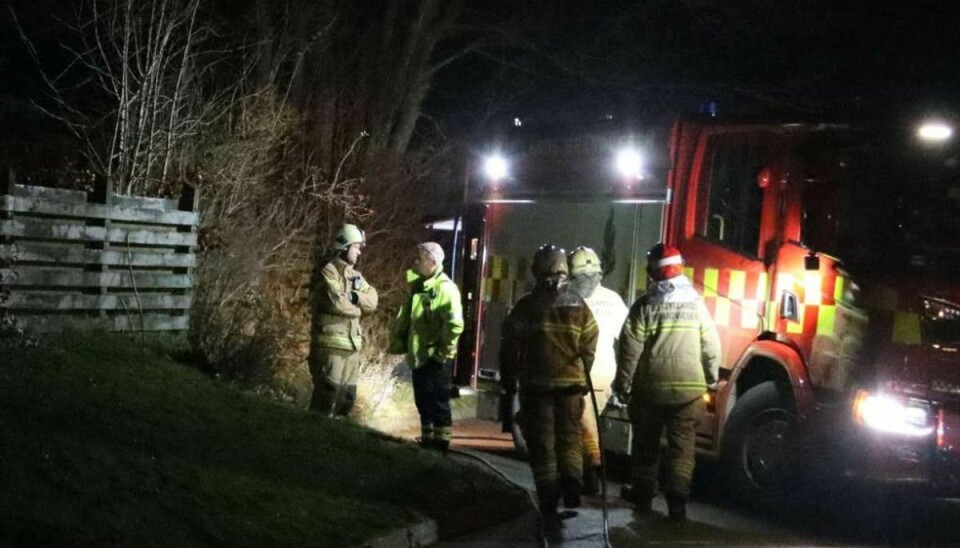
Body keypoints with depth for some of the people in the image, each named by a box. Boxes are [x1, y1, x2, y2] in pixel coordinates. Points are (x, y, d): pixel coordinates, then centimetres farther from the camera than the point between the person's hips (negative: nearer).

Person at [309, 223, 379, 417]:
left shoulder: (355, 275, 17)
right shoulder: (328, 272, -8)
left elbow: (372, 301, 7)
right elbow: (336, 302, -21)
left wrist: (355, 296, -12)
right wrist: (357, 309, -3)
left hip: (351, 345, 8)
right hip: (330, 344, -8)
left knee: (347, 397, 12)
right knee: (328, 394, -9)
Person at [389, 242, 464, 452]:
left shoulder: (445, 288, -15)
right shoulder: (418, 286, 13)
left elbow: (455, 323, -23)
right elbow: (406, 318, 22)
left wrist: (444, 351, -18)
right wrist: (398, 341, 13)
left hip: (436, 358, -8)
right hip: (418, 356, 9)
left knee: (437, 401, -3)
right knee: (423, 402, 15)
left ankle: (441, 442, 4)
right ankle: (427, 440, 25)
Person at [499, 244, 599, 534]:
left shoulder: (525, 306, -4)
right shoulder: (578, 305, 3)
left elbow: (510, 347, -3)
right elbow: (589, 345, 3)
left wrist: (508, 381, 8)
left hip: (536, 383, -1)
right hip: (571, 382, 2)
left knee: (542, 443, 4)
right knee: (570, 437, 15)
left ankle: (549, 505, 3)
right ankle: (571, 485, -4)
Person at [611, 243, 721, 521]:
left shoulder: (645, 305, -7)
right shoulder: (696, 303, 1)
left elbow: (630, 350, -8)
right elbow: (711, 346, 4)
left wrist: (622, 387, 0)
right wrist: (711, 378, 18)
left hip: (651, 388, -1)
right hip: (689, 388, 1)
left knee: (646, 444, 13)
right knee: (682, 444, 4)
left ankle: (643, 494, 25)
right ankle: (677, 500, -2)